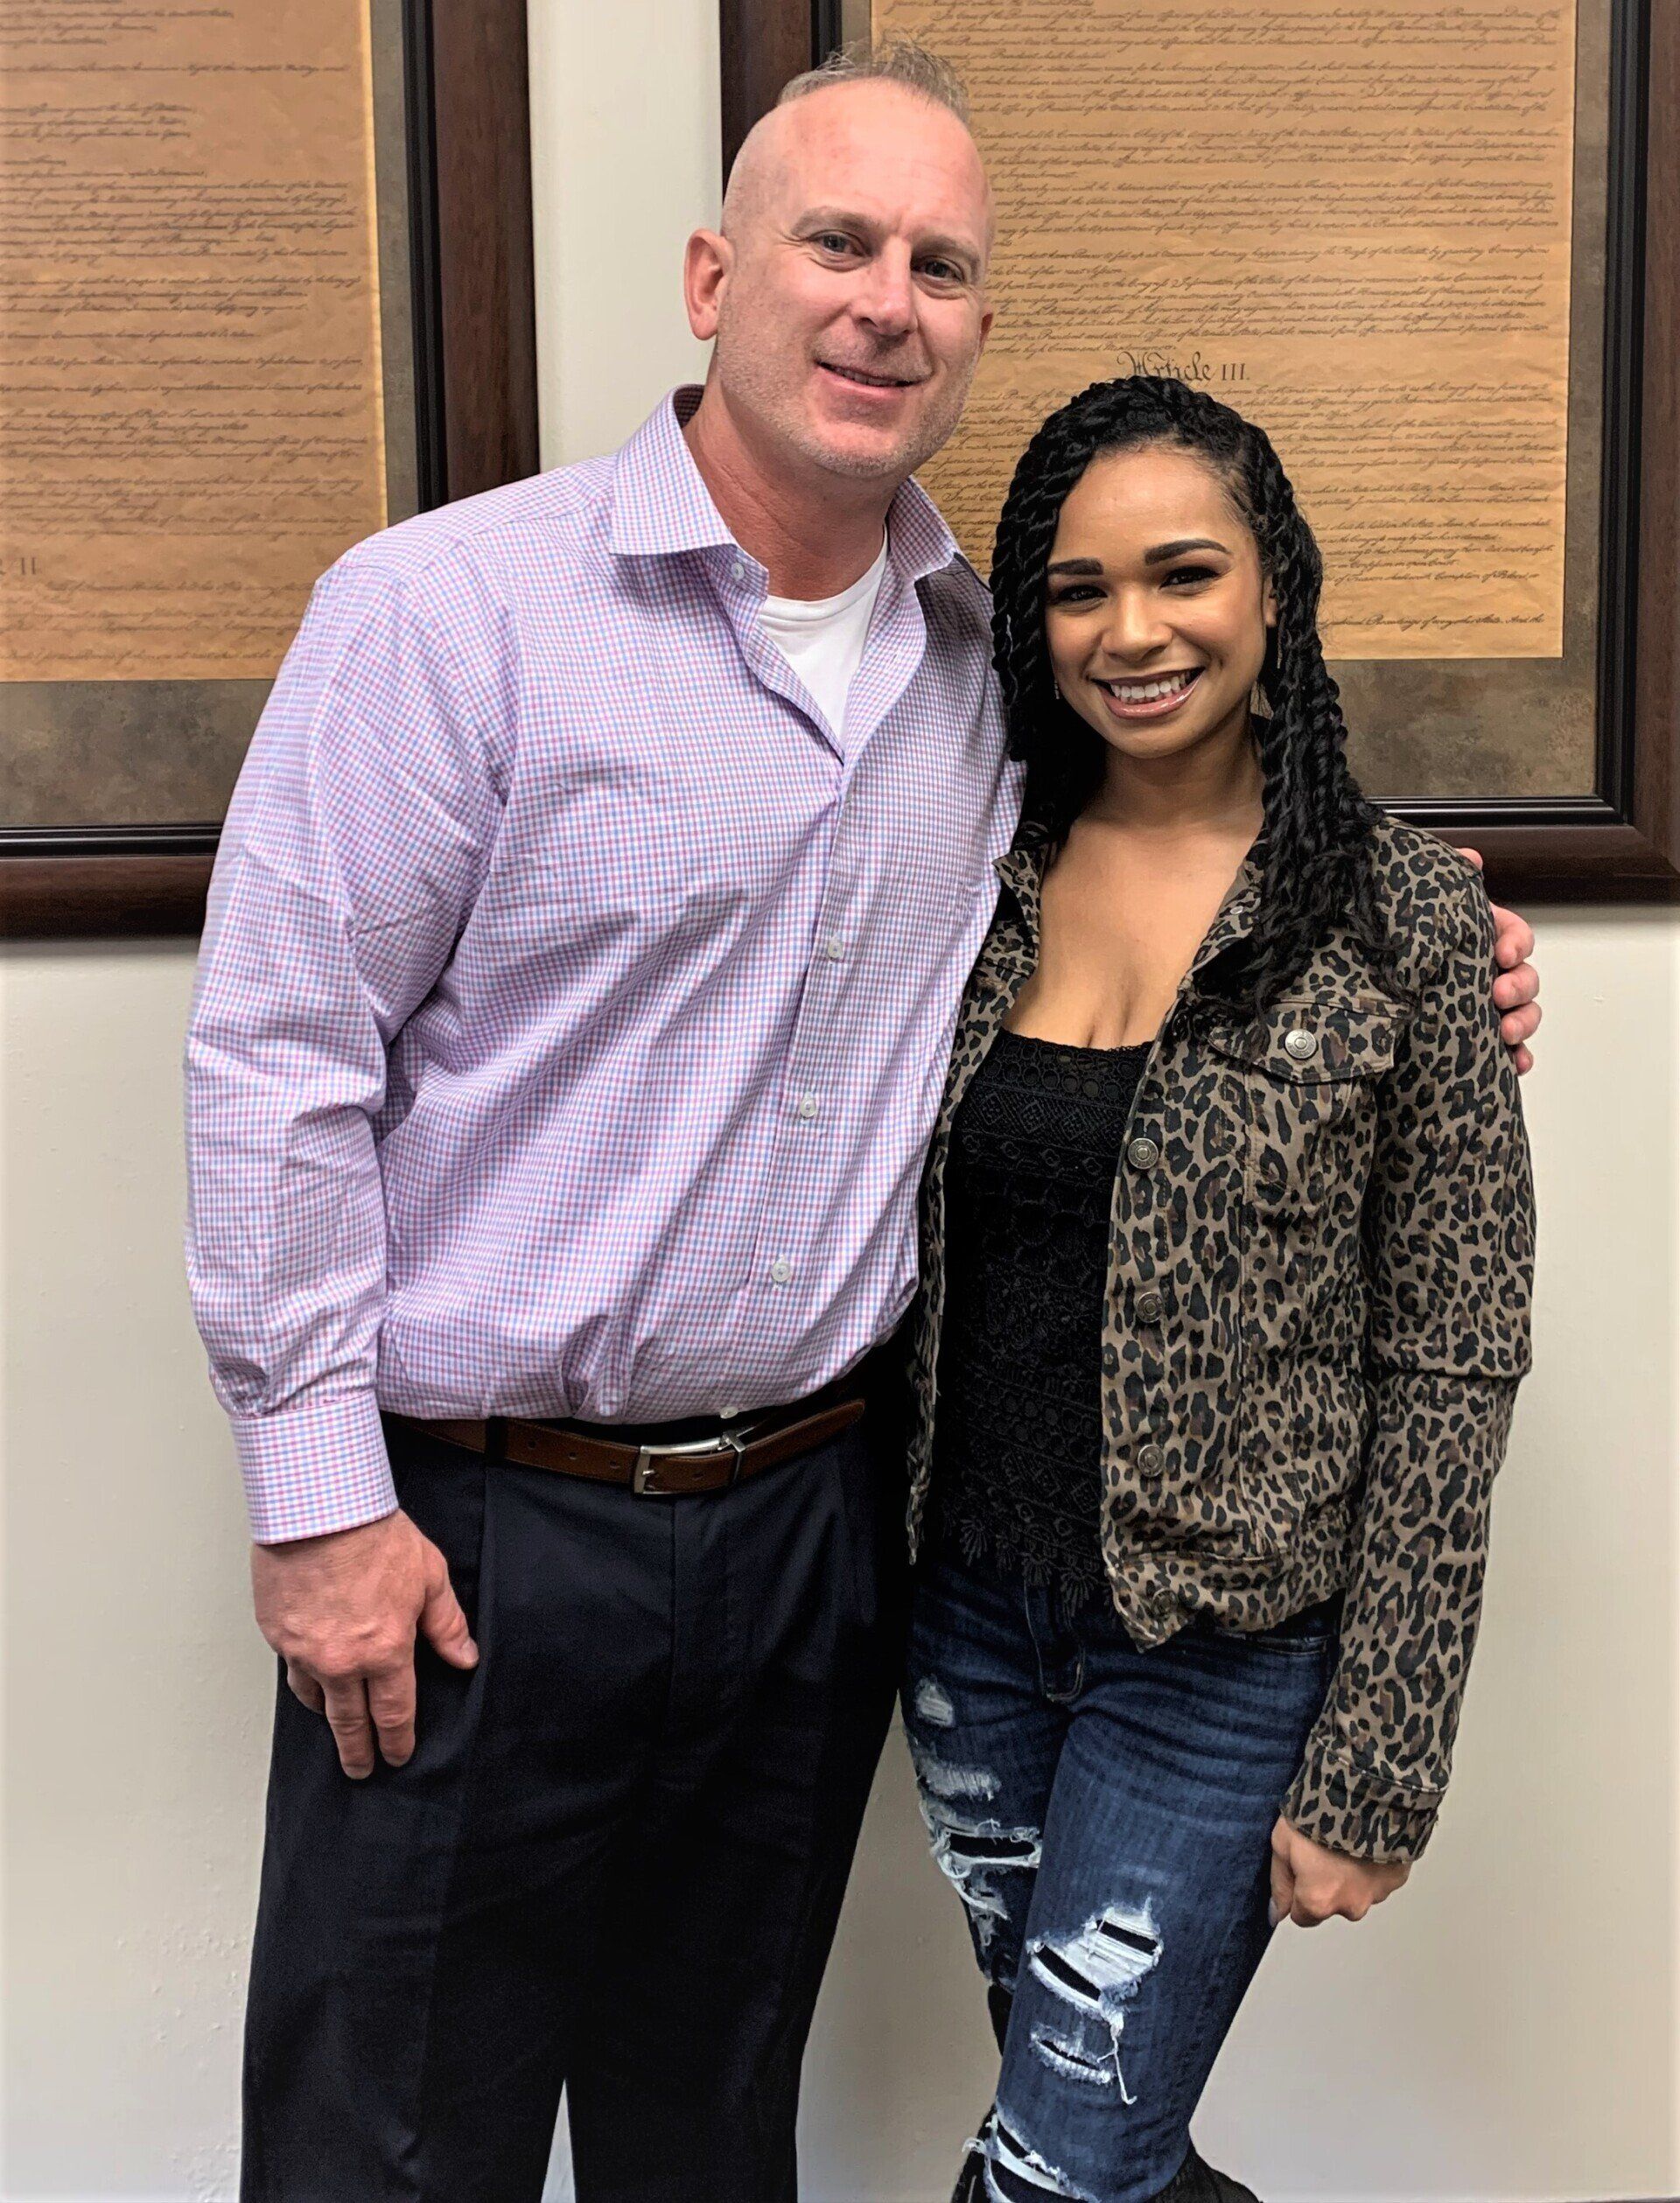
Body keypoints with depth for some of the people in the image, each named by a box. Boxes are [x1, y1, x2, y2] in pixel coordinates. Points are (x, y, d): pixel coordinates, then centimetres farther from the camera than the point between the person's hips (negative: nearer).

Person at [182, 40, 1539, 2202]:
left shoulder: (991, 658, 5)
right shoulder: (447, 609, -12)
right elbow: (278, 1061, -12)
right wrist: (322, 1502, -13)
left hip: (814, 1512, 5)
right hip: (479, 1530, -4)